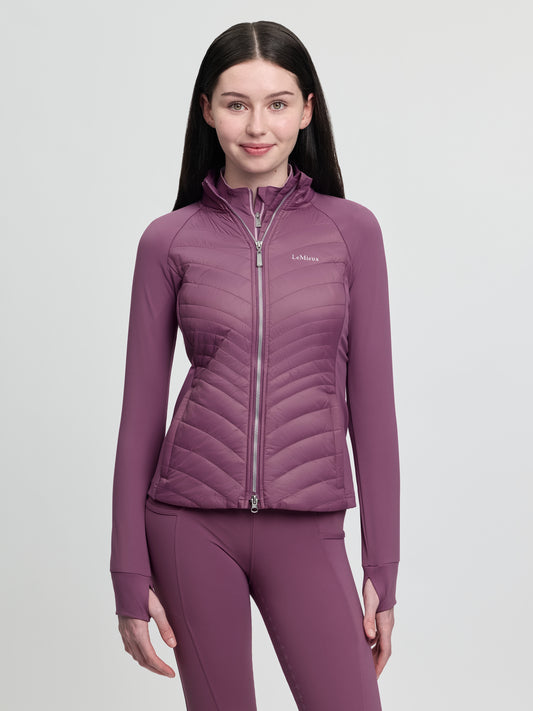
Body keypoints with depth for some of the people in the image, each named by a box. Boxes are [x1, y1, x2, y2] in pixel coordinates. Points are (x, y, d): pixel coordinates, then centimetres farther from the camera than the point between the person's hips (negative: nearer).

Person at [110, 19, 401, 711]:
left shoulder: (351, 230, 3)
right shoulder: (169, 240, 2)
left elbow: (370, 402, 4)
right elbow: (141, 410, 4)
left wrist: (383, 568, 1)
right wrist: (130, 578, 1)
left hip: (306, 529, 0)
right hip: (191, 522, 0)